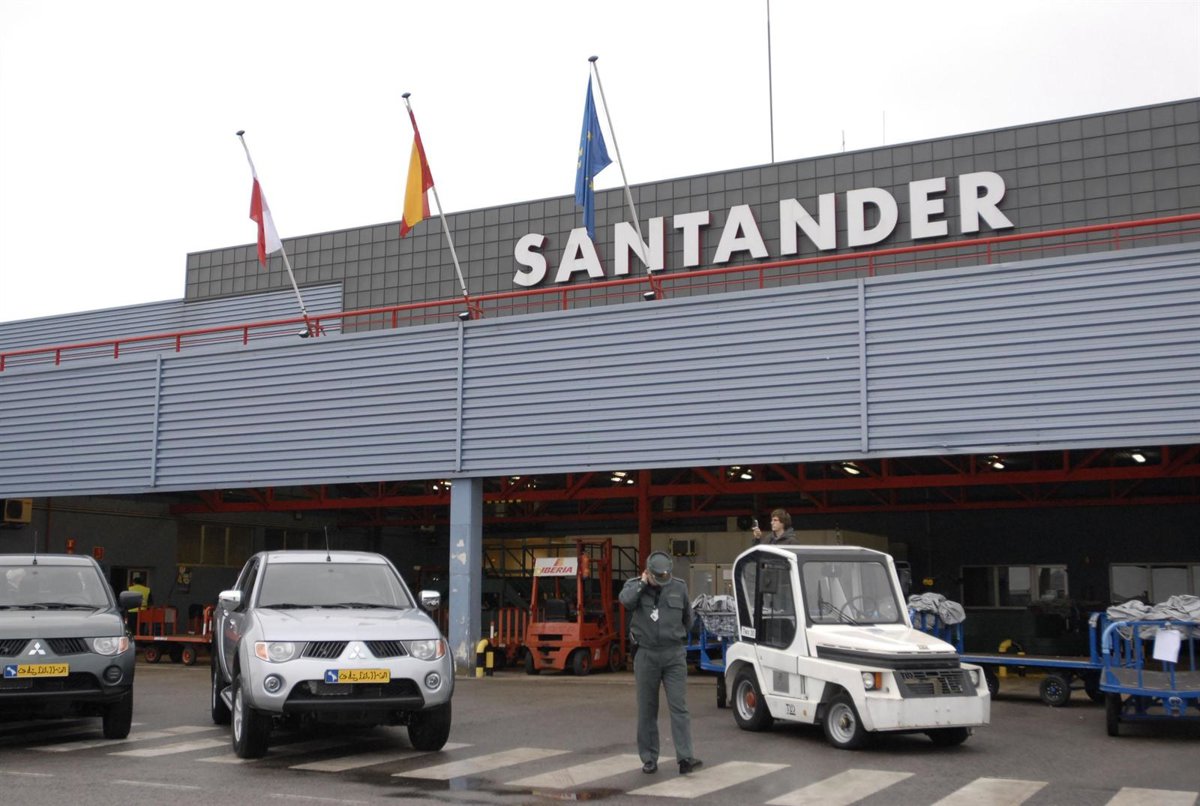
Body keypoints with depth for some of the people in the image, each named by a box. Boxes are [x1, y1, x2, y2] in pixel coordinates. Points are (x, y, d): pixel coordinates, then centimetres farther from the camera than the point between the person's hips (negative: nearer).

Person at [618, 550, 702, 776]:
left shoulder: (679, 587, 6)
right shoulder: (635, 585, 2)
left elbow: (688, 619, 19)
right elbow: (625, 600, -21)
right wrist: (642, 583, -11)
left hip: (674, 654, 0)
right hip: (646, 655, 0)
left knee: (679, 707, -6)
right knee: (647, 710, 5)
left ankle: (684, 757, -9)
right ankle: (649, 759, 13)